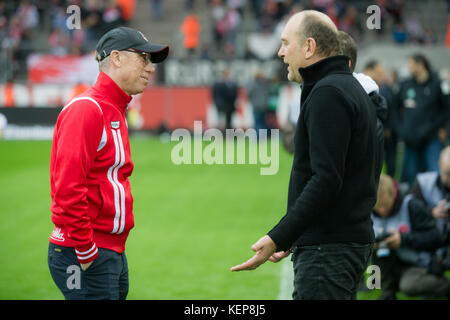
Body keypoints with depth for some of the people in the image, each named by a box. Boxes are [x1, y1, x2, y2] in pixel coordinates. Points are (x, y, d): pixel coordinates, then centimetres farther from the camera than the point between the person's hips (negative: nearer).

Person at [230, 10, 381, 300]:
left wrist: (278, 238, -24)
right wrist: (295, 236, 20)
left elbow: (326, 180, -23)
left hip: (329, 249, -11)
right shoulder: (353, 89, 19)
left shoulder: (328, 94, -14)